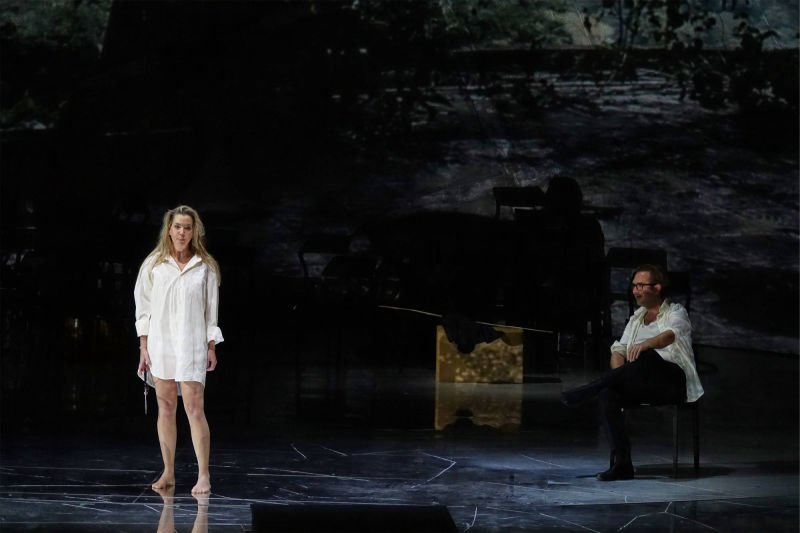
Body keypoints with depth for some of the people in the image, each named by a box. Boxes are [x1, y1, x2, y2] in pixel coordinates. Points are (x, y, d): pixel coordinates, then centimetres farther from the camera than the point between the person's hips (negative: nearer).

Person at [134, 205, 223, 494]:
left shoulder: (205, 267, 4)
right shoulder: (154, 264, 6)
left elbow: (211, 309, 7)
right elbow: (143, 306, 7)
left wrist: (212, 346, 3)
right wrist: (144, 346, 2)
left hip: (191, 345, -2)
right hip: (160, 343, 2)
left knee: (194, 409, -8)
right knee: (166, 408, 6)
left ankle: (203, 476, -5)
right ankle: (168, 473, 13)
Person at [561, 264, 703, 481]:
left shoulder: (676, 312, 4)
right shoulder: (636, 319, 24)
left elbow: (670, 335, -19)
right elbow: (618, 350, 15)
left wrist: (644, 345, -41)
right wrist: (620, 376, -8)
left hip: (674, 382, -5)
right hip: (645, 389, 5)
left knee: (647, 357, -37)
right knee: (608, 394, -26)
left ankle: (588, 390, -35)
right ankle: (621, 463, -32)